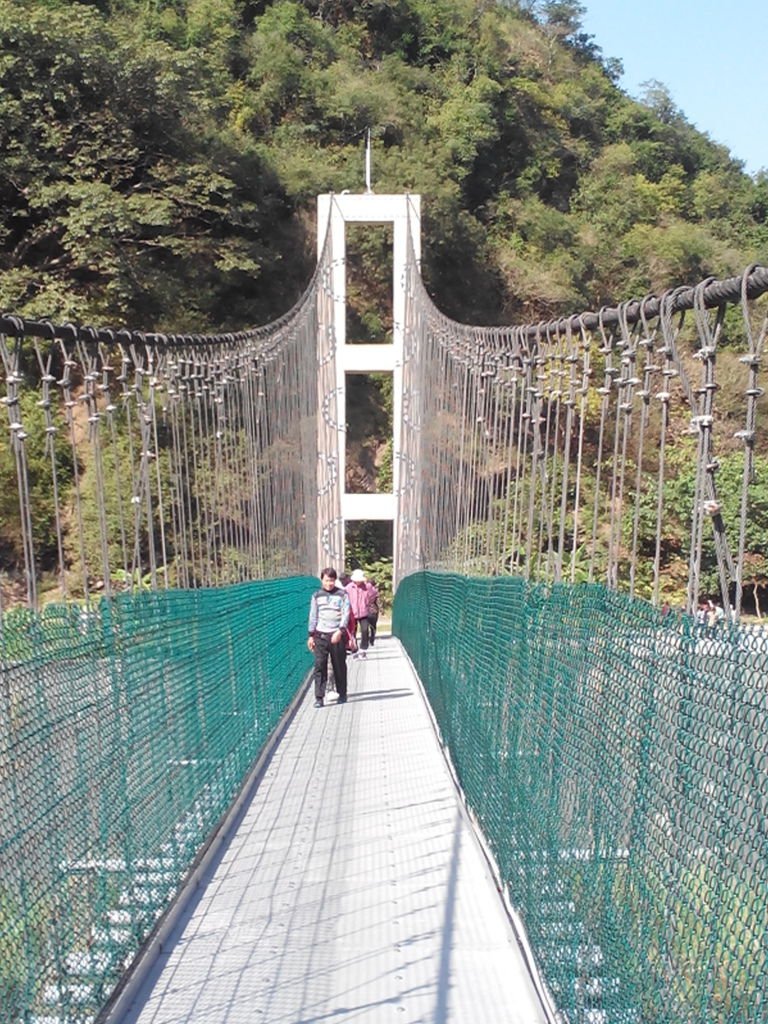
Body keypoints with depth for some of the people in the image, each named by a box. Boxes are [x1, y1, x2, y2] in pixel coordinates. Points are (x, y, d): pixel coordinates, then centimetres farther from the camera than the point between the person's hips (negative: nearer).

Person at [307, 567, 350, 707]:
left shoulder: (342, 594, 1)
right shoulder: (316, 596, 9)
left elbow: (346, 614, -5)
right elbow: (313, 616, 12)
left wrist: (340, 631, -17)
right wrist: (311, 635, 7)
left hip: (337, 634, -1)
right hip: (320, 635, 1)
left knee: (339, 666, 6)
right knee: (319, 665, -6)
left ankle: (342, 694, 20)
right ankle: (319, 697, -4)